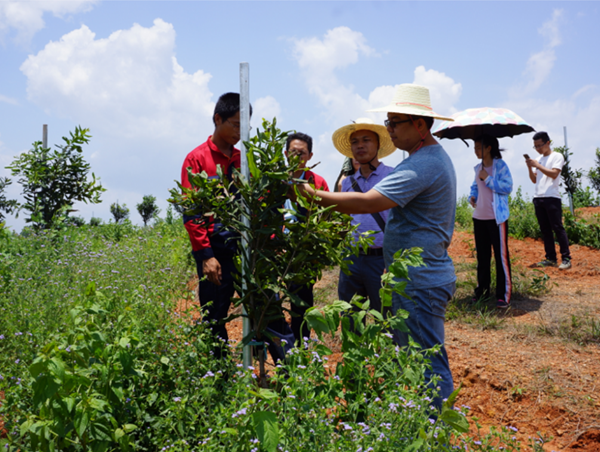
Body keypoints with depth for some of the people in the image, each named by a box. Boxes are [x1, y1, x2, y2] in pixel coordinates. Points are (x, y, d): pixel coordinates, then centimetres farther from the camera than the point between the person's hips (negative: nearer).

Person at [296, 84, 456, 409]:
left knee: (429, 365, -2)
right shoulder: (434, 156, 14)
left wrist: (316, 196, -20)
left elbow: (368, 202, -28)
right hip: (421, 276, 11)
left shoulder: (422, 165, -22)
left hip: (420, 283, -11)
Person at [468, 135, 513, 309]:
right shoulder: (478, 167, 11)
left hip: (496, 218, -7)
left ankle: (504, 295, 0)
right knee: (482, 256, 13)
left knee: (501, 255, -4)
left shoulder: (500, 165, -8)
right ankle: (482, 290, 24)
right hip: (479, 217, 7)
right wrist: (472, 196, 6)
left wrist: (488, 179, -17)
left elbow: (507, 187, -16)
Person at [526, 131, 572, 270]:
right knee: (545, 230, 6)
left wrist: (537, 165, -14)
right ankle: (551, 258, 9)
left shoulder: (557, 157, 0)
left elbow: (554, 174, -13)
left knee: (558, 228, -8)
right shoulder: (538, 159, 19)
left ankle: (566, 258, -5)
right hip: (538, 198, 7)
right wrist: (530, 168, 2)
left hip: (552, 197, -7)